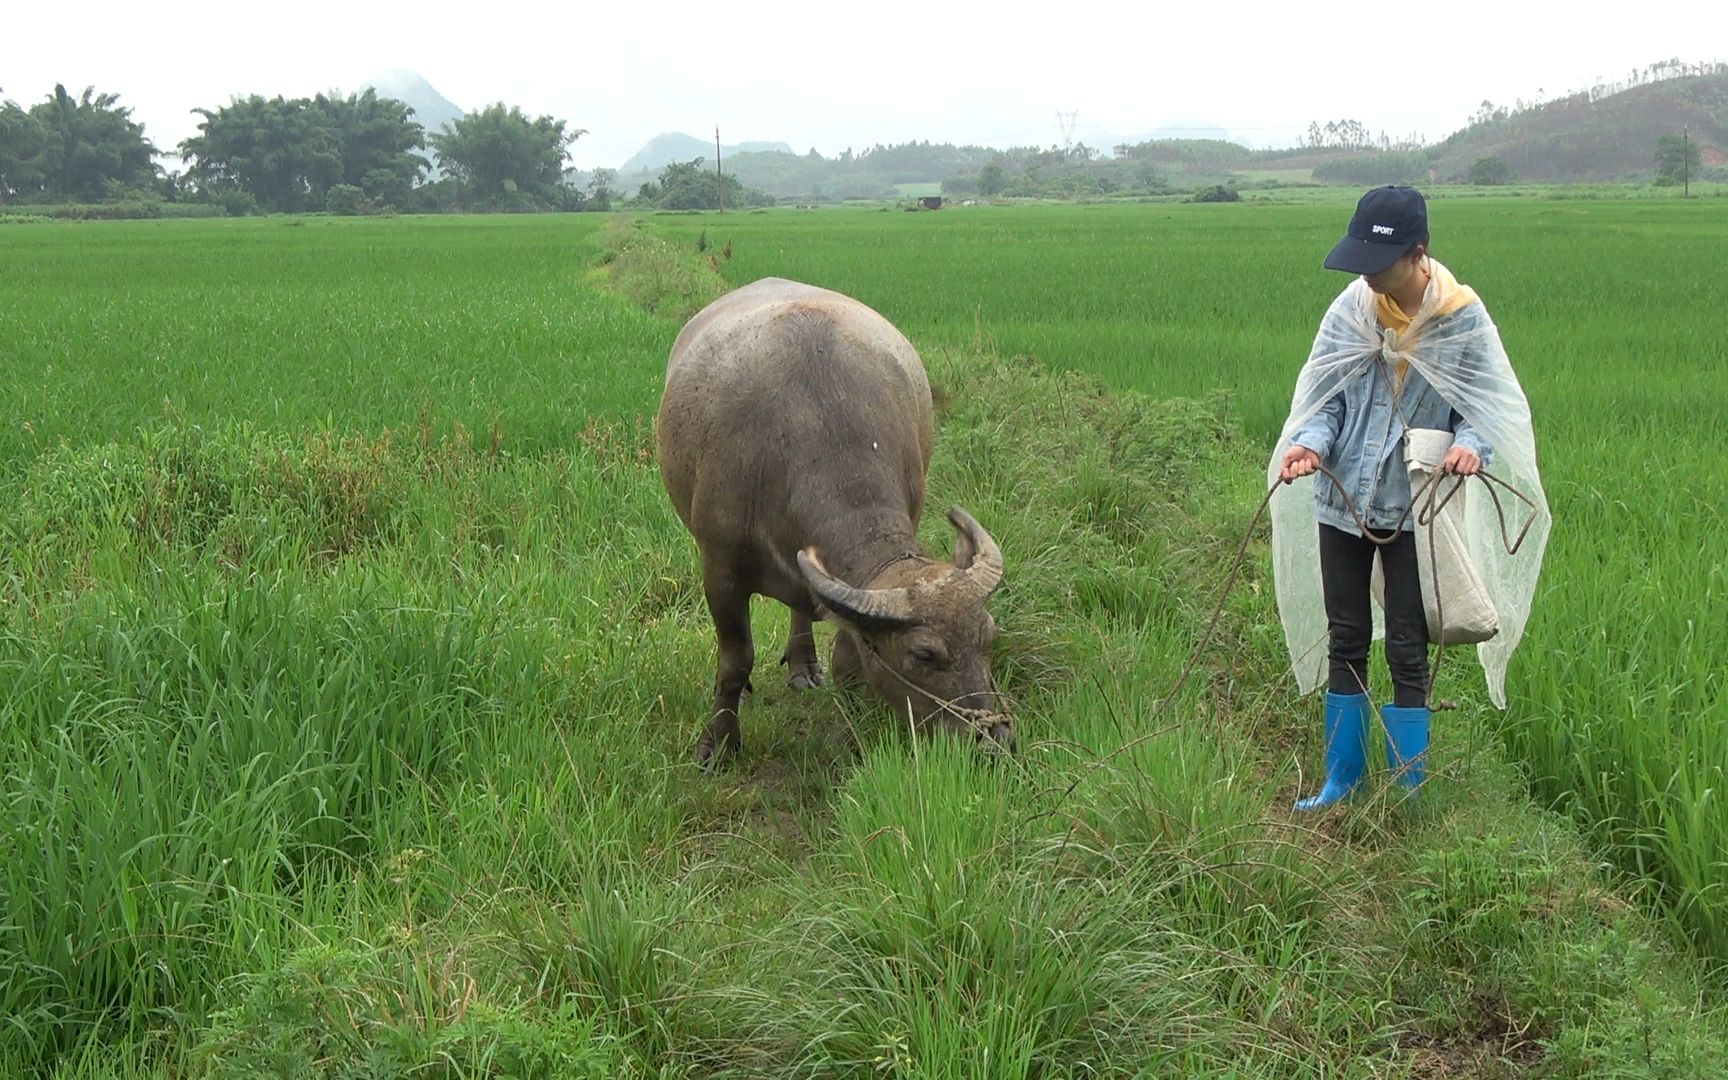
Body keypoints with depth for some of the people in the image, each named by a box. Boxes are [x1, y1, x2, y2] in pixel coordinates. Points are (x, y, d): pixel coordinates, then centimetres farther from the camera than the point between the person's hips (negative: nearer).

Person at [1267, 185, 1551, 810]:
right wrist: (1310, 443, -18)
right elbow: (1323, 399, 3)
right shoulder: (1350, 310, -4)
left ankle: (1408, 792, 17)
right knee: (1345, 642, 13)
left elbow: (1487, 407, -5)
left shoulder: (1462, 319, -10)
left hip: (1416, 509, -3)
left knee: (1407, 649, 4)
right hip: (1342, 501, 3)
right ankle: (1343, 778, 27)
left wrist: (1471, 445, -27)